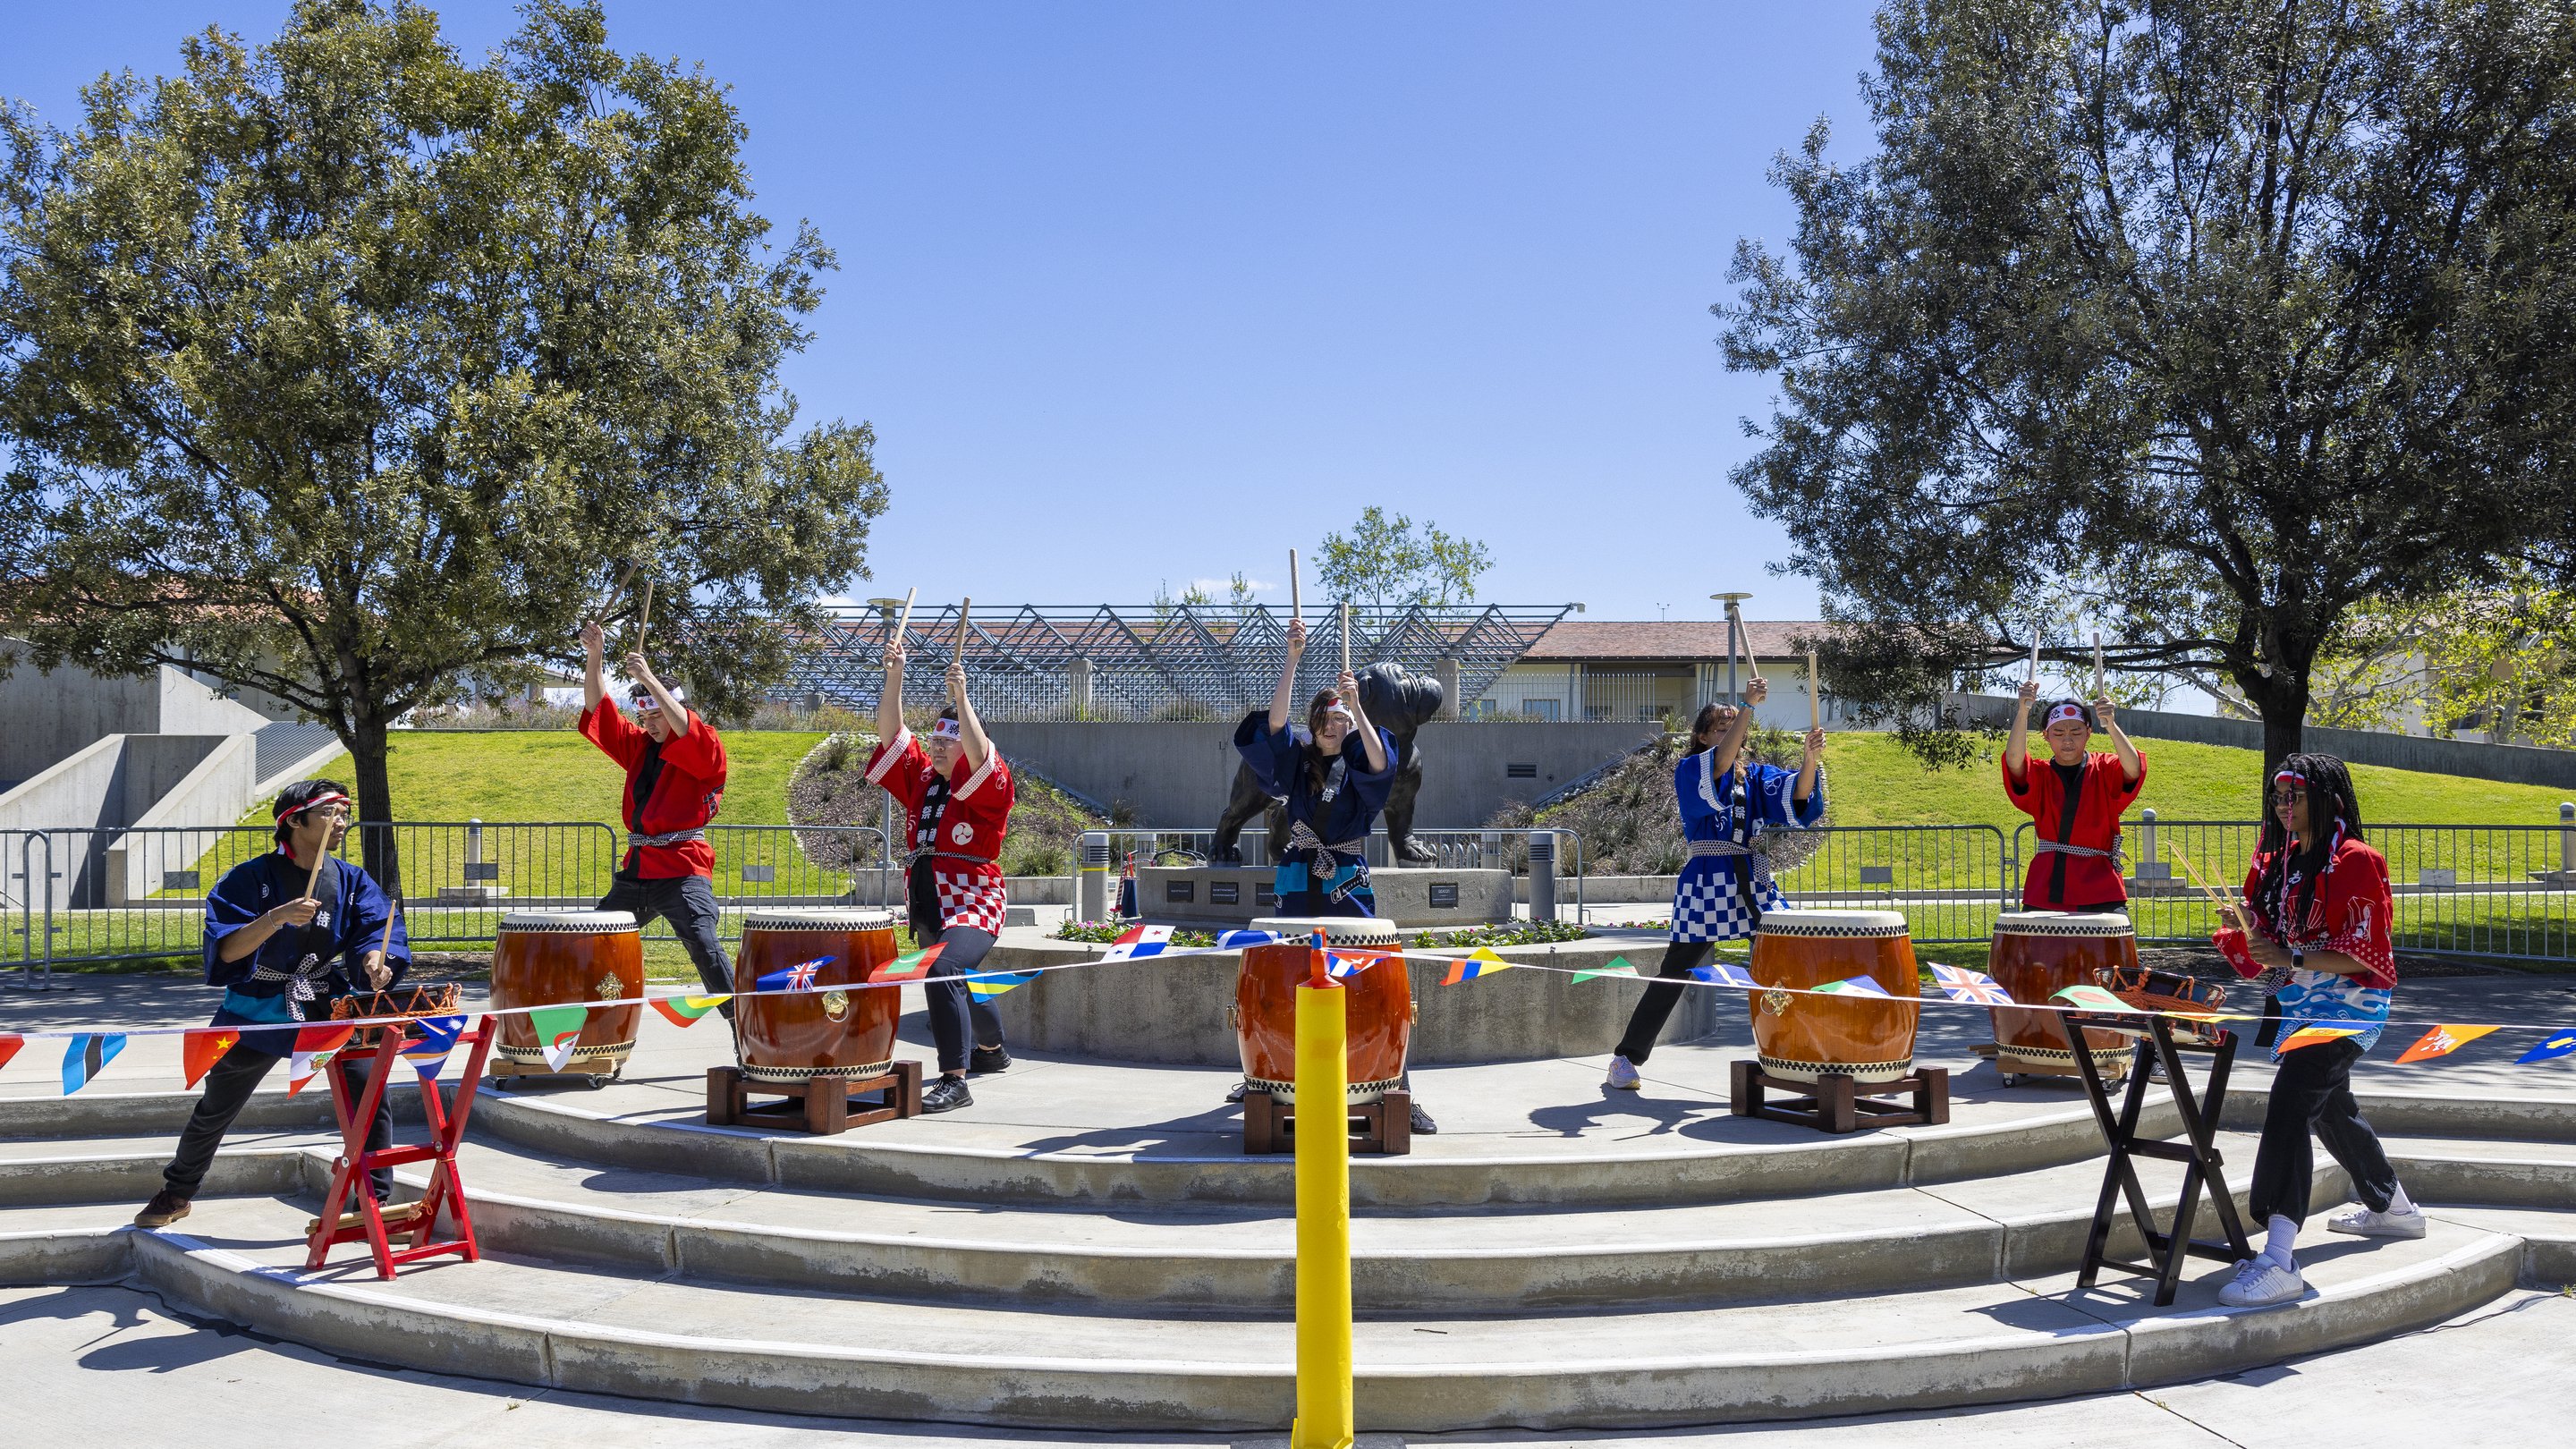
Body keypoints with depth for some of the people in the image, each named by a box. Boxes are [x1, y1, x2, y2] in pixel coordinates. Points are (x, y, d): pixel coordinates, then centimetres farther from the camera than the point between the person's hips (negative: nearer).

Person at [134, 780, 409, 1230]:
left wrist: (374, 960, -32)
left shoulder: (352, 881, 0)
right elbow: (226, 950, -21)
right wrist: (278, 916, -36)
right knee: (215, 1109, 16)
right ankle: (176, 1194, 42)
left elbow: (373, 932, -9)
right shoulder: (251, 879, -11)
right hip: (258, 1011, -1)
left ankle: (379, 1201, -5)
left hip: (329, 1007, 1)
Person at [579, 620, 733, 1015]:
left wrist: (648, 679, -26)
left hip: (683, 869, -7)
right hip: (637, 868, 7)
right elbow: (599, 711, 12)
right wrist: (593, 656, 1)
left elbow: (686, 730, -24)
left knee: (705, 948, -18)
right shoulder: (639, 746, 15)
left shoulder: (705, 750, -3)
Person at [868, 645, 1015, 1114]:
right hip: (926, 903, 8)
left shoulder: (988, 785, -7)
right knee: (956, 979, 26)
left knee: (942, 972, -31)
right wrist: (894, 677, -6)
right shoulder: (921, 779, 10)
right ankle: (993, 1050, 55)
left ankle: (955, 1082, -31)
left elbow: (980, 755, -28)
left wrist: (961, 700, -34)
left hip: (973, 903, -8)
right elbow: (892, 734, 4)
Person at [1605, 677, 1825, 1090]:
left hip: (1753, 879, 5)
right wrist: (1748, 705, -29)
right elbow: (1720, 765, -23)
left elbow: (1797, 796, -4)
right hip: (1706, 882, -5)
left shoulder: (1756, 775, 14)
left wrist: (1811, 758, -23)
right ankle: (1625, 1060, 4)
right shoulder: (1690, 770, 0)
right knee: (1673, 975, -4)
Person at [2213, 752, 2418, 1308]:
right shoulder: (2276, 864, 11)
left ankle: (2278, 1262, -29)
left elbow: (2365, 953, -16)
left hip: (2348, 1005, -9)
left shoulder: (2355, 862, -12)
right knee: (2330, 1109, 25)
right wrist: (2246, 930, -9)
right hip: (2298, 1005, 9)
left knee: (2289, 1103, -23)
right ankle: (2394, 1209, 51)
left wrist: (2293, 959, -24)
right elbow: (2265, 954, 13)